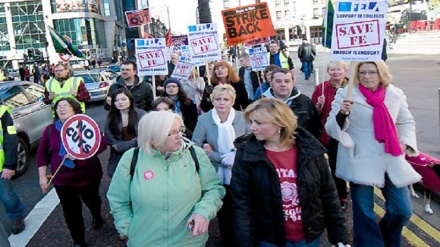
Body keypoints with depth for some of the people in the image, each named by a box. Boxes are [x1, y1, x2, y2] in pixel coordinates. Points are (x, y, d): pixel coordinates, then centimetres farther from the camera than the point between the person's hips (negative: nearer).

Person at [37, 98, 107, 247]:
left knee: (91, 200, 24)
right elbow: (42, 153, 4)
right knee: (71, 211, 4)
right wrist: (42, 176, -1)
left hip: (88, 176, -1)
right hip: (62, 180, 1)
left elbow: (102, 144, -16)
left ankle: (97, 216, 59)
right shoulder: (50, 130, -2)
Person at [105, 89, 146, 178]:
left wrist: (120, 146, -10)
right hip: (119, 159, 3)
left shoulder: (141, 114, -6)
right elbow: (110, 140, 0)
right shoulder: (111, 118, 5)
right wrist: (133, 143, -11)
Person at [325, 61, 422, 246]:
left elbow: (406, 122, 19)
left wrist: (405, 142, 1)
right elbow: (331, 128, -8)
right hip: (361, 161, -3)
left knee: (402, 210, 8)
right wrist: (342, 114, -28)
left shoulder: (396, 94, 4)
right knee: (364, 212, 3)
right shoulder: (346, 94, -6)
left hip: (391, 160, 4)